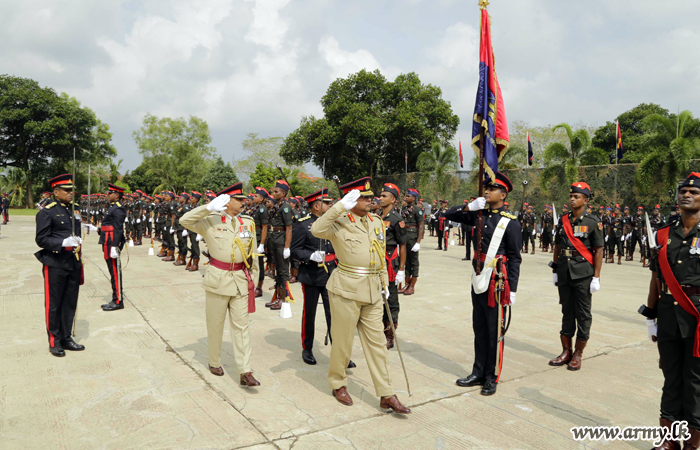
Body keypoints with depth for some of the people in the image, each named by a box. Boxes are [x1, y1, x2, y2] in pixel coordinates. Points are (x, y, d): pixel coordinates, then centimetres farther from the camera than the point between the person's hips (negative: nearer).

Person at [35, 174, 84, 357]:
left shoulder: (75, 209, 11)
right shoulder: (46, 212, -9)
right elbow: (41, 239, -13)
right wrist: (63, 243, -25)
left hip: (74, 265, 6)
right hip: (55, 265, -6)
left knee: (70, 304, 13)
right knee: (53, 305, 5)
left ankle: (66, 338, 25)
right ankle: (54, 342, 18)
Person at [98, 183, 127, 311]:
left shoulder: (118, 209, -14)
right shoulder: (113, 207, 17)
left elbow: (118, 229, -20)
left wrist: (114, 247, -23)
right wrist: (100, 230, 16)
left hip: (112, 244, -10)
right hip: (108, 243, 10)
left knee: (115, 272, -5)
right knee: (113, 272, 13)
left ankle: (118, 301, 2)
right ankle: (116, 300, 21)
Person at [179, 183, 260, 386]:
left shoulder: (249, 223, 5)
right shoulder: (210, 221, -5)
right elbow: (184, 220, -19)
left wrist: (253, 278, 12)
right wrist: (209, 207, -26)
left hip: (241, 281, 3)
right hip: (218, 280, -2)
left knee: (241, 326, 2)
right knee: (215, 325, 11)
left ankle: (245, 373, 4)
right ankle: (214, 362, 32)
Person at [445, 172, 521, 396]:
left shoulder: (510, 222, -8)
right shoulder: (479, 214, 7)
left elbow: (514, 258, -8)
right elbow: (450, 215, 13)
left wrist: (512, 289, -11)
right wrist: (470, 206, -4)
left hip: (497, 282, -6)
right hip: (478, 280, 6)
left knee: (494, 332, 5)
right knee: (479, 329, 15)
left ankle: (491, 378, 19)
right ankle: (478, 373, 27)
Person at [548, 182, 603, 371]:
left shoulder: (593, 222, -5)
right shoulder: (563, 220, 8)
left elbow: (598, 251, -6)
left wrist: (596, 277, -10)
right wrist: (555, 270, 12)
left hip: (583, 275, -4)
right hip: (564, 274, 5)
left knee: (583, 314, 5)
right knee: (567, 312, 12)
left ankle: (578, 354, 15)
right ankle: (566, 351, 22)